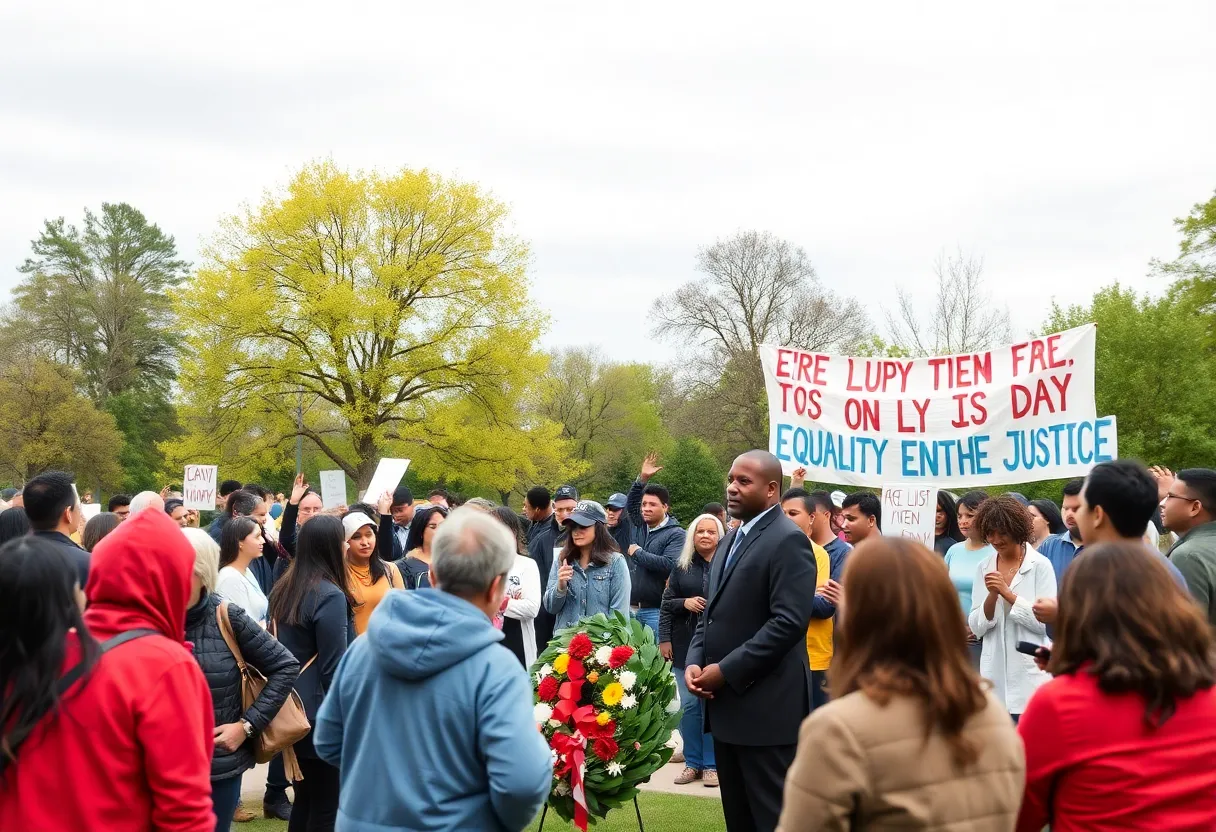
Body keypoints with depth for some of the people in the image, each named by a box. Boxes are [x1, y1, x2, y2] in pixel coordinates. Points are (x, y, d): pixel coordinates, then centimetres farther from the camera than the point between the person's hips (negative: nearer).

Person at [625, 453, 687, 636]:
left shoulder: (675, 534, -7)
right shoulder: (639, 526, 12)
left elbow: (669, 565, -20)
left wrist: (638, 553, -11)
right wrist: (643, 478, 6)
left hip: (655, 611, -6)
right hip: (631, 607, 6)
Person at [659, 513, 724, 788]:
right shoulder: (682, 567, 9)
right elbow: (667, 603, 10)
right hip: (686, 644, 3)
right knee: (689, 704, 5)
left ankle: (711, 764, 8)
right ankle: (692, 762, 14)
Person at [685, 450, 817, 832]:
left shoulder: (788, 540, -12)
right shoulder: (731, 540, 17)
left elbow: (788, 622, -21)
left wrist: (727, 671, -19)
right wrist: (695, 661, 3)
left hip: (766, 707, -9)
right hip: (727, 704, 9)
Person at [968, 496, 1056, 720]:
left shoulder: (1040, 565, -2)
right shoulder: (984, 568, 9)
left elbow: (1046, 622, -8)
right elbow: (977, 628, 6)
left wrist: (1008, 593, -13)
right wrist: (992, 595, -10)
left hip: (1030, 676, -4)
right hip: (994, 674, 4)